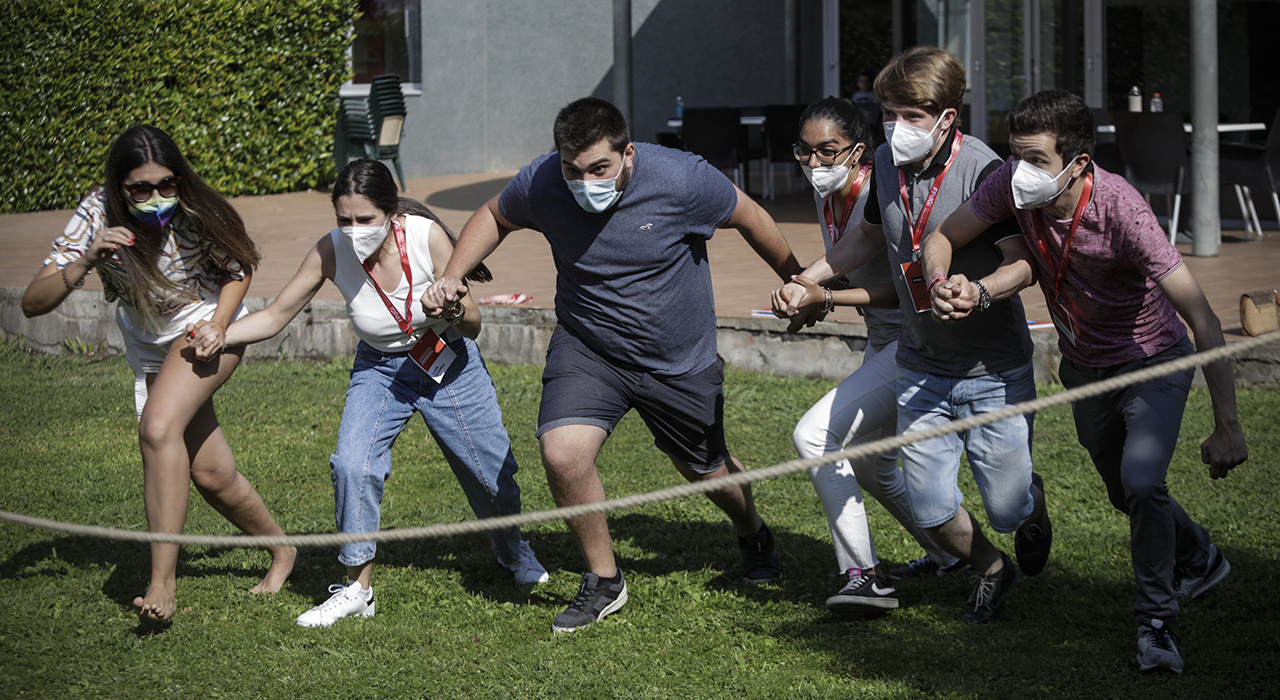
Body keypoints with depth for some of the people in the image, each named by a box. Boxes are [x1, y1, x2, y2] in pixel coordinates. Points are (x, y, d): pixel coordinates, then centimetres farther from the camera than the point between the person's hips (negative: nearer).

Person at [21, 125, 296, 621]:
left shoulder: (197, 214, -26)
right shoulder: (98, 216, -24)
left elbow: (238, 270, -4)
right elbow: (32, 303, -28)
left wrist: (217, 324, -22)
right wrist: (85, 261, -44)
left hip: (206, 325, -3)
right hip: (149, 347, 3)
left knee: (158, 427, -29)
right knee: (210, 475, 4)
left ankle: (163, 582, -27)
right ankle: (280, 551, 32)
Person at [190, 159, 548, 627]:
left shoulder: (427, 236, -28)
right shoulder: (331, 253, -24)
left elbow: (473, 327, -19)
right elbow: (274, 317, -14)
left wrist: (454, 312, -41)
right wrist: (218, 336, -29)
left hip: (449, 363, 0)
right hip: (381, 369, 1)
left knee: (491, 473, 11)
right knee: (352, 464, -24)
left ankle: (512, 551, 45)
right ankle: (357, 588, -8)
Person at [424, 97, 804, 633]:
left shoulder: (682, 179, -25)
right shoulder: (541, 185, -18)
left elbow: (749, 217, -6)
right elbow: (494, 216, 5)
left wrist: (798, 283, 7)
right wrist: (453, 276, -9)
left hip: (682, 361, -1)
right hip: (588, 347, 1)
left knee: (707, 471, 18)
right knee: (562, 453, -24)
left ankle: (752, 533, 55)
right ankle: (603, 581, 0)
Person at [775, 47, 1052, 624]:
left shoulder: (982, 171, -19)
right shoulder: (887, 162, 0)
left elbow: (1024, 262, -22)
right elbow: (869, 235, 19)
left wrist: (980, 293, -42)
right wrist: (804, 282, 11)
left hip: (993, 371, -5)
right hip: (921, 370, 5)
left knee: (1006, 508, 0)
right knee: (930, 509, 2)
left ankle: (1031, 502, 39)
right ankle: (991, 571, 33)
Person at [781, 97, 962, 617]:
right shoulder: (827, 195, 2)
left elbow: (903, 289, -24)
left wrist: (825, 296, -29)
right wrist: (810, 296, 3)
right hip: (882, 341, 10)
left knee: (814, 435, -19)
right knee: (868, 465, 23)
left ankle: (865, 576, -14)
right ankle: (948, 557, 43)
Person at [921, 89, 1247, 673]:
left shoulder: (1121, 211, -36)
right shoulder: (1013, 186, -22)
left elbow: (1201, 316, -37)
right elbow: (942, 238, -5)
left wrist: (1227, 426, -41)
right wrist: (942, 287, -30)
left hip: (1151, 360, -5)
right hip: (1083, 366, 6)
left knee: (1141, 483, -25)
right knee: (1125, 494, 20)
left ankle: (1157, 622, -5)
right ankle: (1198, 561, 49)